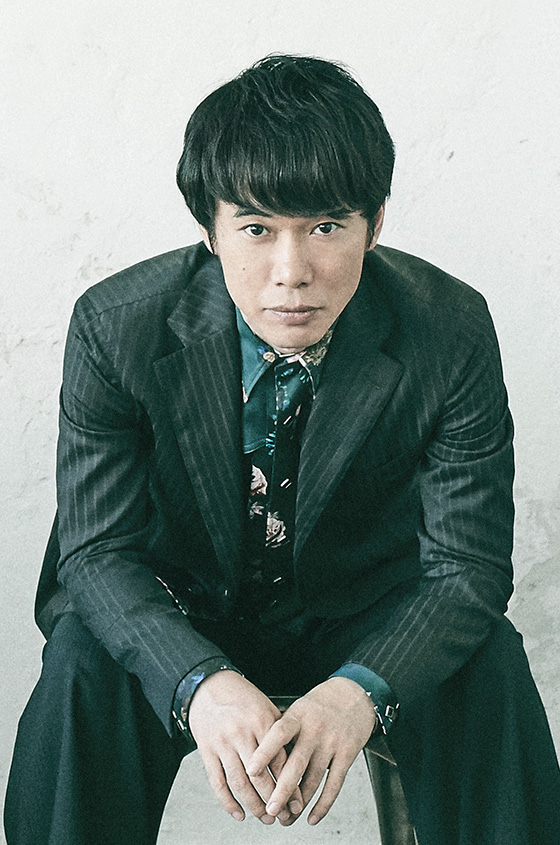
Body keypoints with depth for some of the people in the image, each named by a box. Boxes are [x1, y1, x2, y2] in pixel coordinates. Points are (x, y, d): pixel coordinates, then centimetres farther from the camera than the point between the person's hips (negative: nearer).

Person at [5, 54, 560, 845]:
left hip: (366, 615, 1)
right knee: (80, 674, -30)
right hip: (180, 617, 0)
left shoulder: (451, 332, -21)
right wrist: (201, 683, -41)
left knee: (490, 672, -27)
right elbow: (100, 550, -19)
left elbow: (467, 568, -20)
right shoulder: (116, 326, -21)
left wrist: (359, 692, -42)